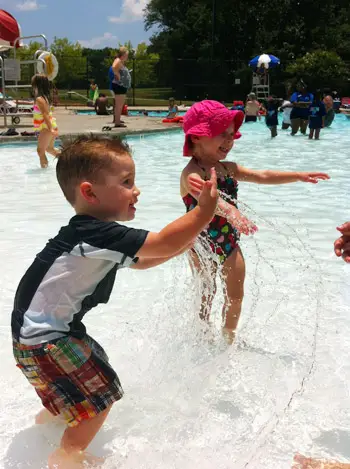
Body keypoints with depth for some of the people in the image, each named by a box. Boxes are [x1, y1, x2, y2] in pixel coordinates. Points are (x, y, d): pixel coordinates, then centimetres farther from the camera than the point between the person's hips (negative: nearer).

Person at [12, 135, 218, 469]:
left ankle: (52, 414, 48)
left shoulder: (94, 235, 5)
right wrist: (204, 211, -23)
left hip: (52, 329, 10)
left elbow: (142, 261, 14)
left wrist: (188, 236, 5)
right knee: (101, 393, -1)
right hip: (42, 340, -10)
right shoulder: (96, 234, -28)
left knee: (95, 368, 28)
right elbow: (163, 245, -32)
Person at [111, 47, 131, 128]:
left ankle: (118, 121, 21)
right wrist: (118, 76, -22)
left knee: (120, 105, 15)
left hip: (123, 86, 11)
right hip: (119, 85, -11)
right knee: (118, 105, -10)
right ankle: (117, 122, -10)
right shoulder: (118, 61, -11)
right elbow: (114, 68, -32)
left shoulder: (122, 63, 20)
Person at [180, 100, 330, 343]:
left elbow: (262, 176, 10)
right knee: (205, 296, 13)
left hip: (229, 243, 6)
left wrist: (298, 176, 7)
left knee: (235, 297, 12)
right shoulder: (192, 173, -25)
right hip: (202, 244, -6)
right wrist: (231, 213, -64)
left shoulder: (228, 168, 2)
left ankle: (228, 339, 31)